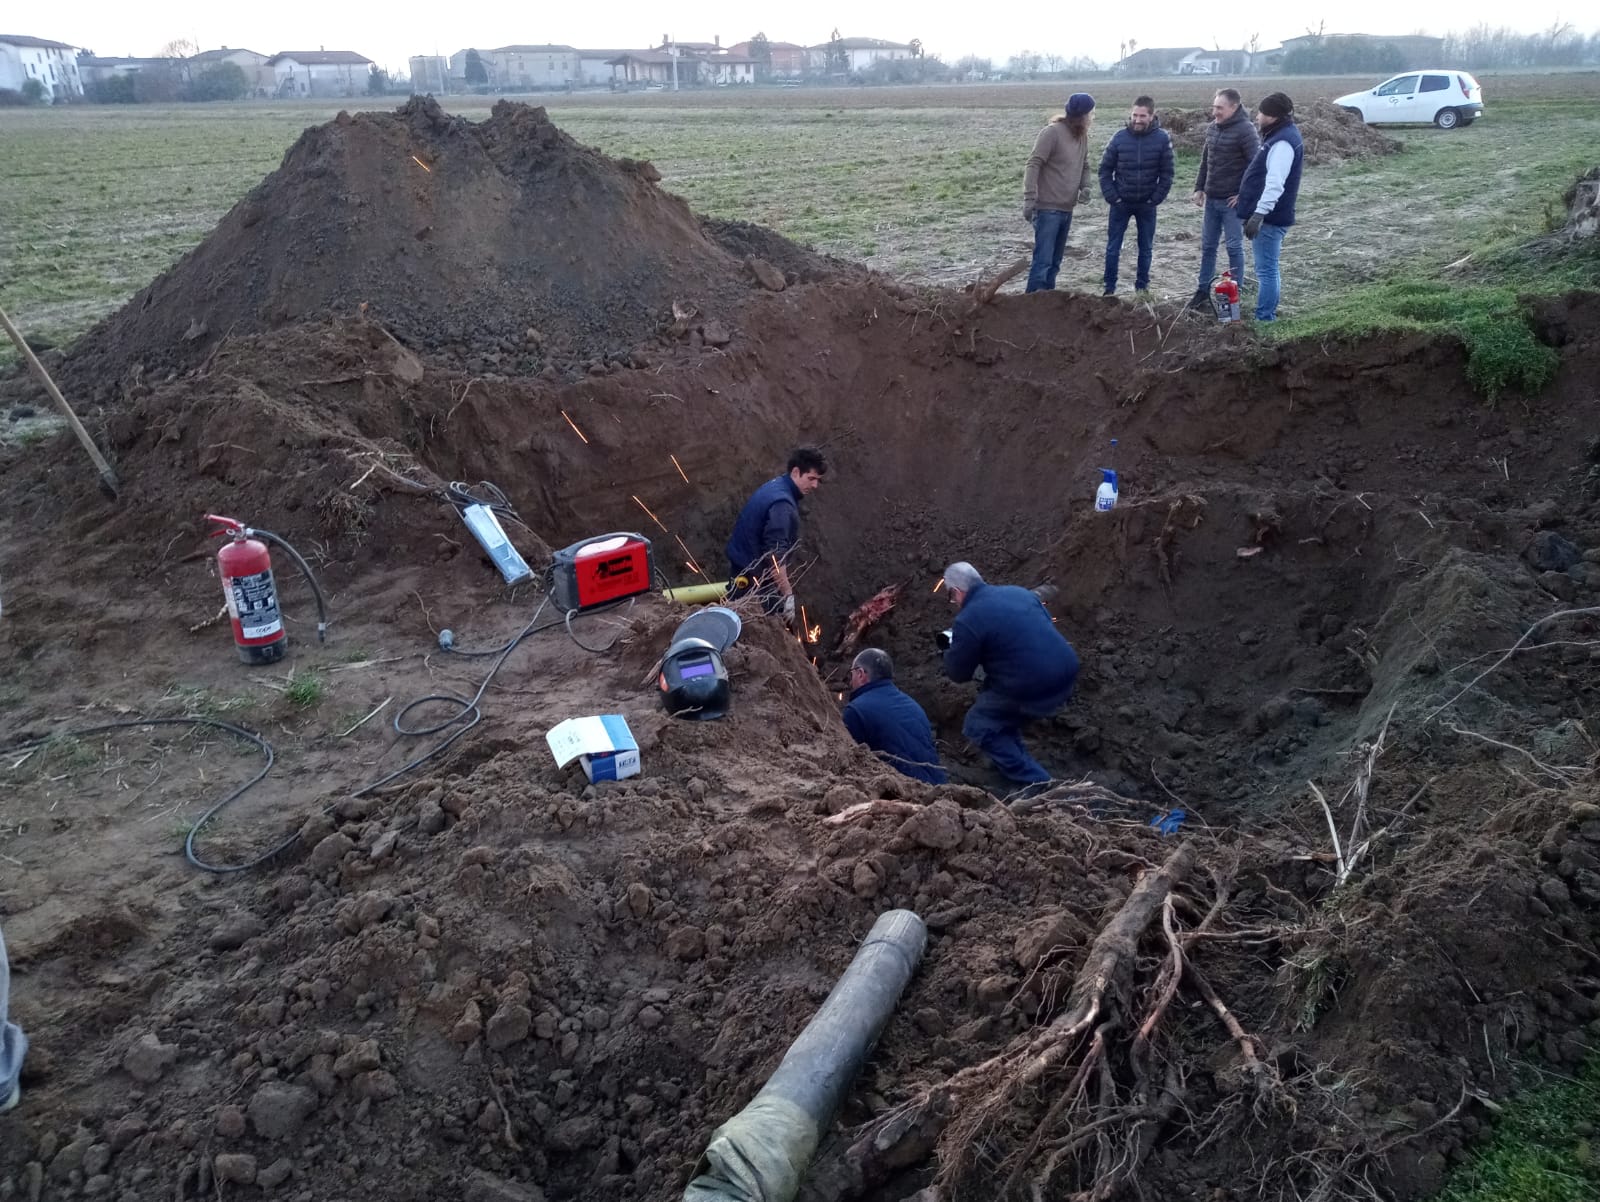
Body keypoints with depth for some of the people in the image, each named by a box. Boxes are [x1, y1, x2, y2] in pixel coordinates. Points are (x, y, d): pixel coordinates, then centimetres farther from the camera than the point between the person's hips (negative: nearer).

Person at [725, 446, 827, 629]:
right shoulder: (782, 504, -26)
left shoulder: (776, 486, 6)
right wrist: (788, 596, -29)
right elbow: (775, 555, -31)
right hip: (753, 578, -10)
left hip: (743, 568, 10)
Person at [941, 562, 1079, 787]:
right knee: (995, 703, 30)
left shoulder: (967, 621, -10)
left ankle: (1036, 784, 8)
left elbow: (958, 673, 0)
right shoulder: (1019, 591, 12)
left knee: (977, 725, 13)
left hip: (1034, 692, -8)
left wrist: (952, 648, 22)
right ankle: (1015, 763, 38)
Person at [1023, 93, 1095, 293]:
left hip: (1067, 208, 8)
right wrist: (1029, 198, -24)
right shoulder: (1052, 133, -14)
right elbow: (1033, 165, -17)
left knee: (1055, 261, 13)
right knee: (1043, 259, -12)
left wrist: (1085, 186, 0)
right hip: (1048, 208, -8)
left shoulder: (1082, 136, 10)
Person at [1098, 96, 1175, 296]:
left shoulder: (1162, 139, -7)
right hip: (1121, 203, 0)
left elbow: (1167, 173, -3)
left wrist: (1155, 199, -9)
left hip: (1146, 204, 0)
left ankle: (1142, 287, 21)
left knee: (1146, 247, 9)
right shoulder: (1120, 137, -7)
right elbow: (1105, 169, -2)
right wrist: (1112, 197, -9)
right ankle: (1110, 288, 12)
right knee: (1113, 247, 3)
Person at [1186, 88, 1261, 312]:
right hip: (1211, 199, 7)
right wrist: (1199, 188, 13)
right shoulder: (1212, 128, 8)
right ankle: (1203, 291, 22)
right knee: (1207, 245, 12)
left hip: (1232, 201, -7)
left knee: (1234, 247, 0)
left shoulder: (1246, 130, -15)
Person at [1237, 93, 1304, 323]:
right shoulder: (1280, 135, 16)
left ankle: (1264, 320, -4)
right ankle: (1268, 315, 26)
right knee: (1269, 269, 17)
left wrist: (1259, 213, -33)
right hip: (1270, 216, 11)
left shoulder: (1283, 142, -17)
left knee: (1266, 270, -7)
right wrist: (1257, 212, 25)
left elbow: (1275, 183, -28)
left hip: (1270, 218, -11)